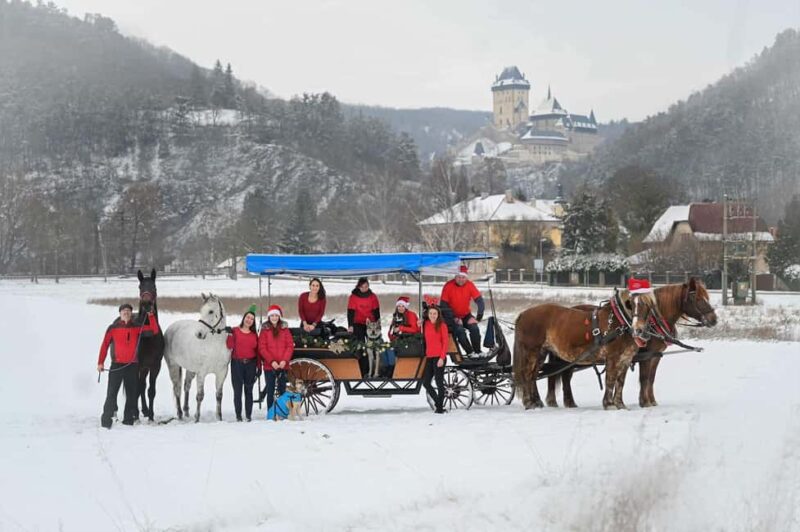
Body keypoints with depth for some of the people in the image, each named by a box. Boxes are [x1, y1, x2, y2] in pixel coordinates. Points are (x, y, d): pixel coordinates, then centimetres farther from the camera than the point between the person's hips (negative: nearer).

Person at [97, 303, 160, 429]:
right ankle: (106, 420, -1)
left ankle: (128, 420, 17)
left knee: (132, 394, 7)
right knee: (111, 394, -3)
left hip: (132, 365, 2)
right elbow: (105, 345, 0)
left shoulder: (137, 328, 4)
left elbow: (154, 331, -2)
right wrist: (100, 363, -6)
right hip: (117, 365, -2)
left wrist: (151, 316, -10)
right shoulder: (113, 328, 0)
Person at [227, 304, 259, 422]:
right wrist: (230, 335, -20)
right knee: (237, 391, -1)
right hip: (237, 364, -2)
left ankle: (249, 415, 10)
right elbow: (230, 346, -9)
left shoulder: (254, 334, 9)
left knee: (249, 391, 6)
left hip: (250, 364, 2)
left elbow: (257, 351, 9)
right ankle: (238, 416, 3)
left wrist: (259, 366, 4)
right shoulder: (235, 331, 1)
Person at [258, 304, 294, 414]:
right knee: (270, 390, 1)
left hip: (283, 365, 2)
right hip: (269, 366, -2)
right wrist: (271, 361, -14)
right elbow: (262, 348, -4)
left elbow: (290, 346, 2)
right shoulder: (264, 330, 3)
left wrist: (284, 360, -12)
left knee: (282, 389, 6)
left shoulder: (285, 330, 8)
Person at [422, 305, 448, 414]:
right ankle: (438, 402, 20)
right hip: (429, 357, 6)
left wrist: (442, 357, -13)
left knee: (439, 382, -2)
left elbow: (445, 342, -7)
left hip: (439, 357, -6)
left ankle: (440, 407, 5)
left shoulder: (442, 325, -4)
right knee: (426, 382, 6)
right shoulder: (426, 324, 11)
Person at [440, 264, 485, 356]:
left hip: (466, 315, 3)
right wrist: (453, 318, -19)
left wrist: (478, 316, -19)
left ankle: (478, 351, -11)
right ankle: (470, 352, -21)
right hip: (453, 316, -3)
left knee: (474, 328, -23)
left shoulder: (470, 285, -10)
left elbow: (479, 300, -9)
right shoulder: (448, 286, -17)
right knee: (460, 330, -29)